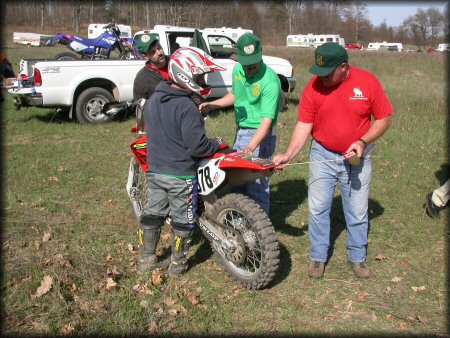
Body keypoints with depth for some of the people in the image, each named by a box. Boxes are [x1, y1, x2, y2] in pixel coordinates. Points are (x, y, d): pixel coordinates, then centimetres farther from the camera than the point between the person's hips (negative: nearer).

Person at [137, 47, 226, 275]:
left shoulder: (153, 99, 5)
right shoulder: (187, 107, -22)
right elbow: (197, 146, -24)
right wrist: (218, 144, -7)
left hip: (154, 169, 7)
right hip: (180, 175, -7)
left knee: (153, 213, 17)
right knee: (182, 219, 9)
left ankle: (146, 260, 27)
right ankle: (177, 263, 22)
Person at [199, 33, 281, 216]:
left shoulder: (269, 81, -24)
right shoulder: (237, 69, 0)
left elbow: (267, 120, -29)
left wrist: (251, 147, -40)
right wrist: (212, 105, 9)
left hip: (259, 134, -8)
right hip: (241, 130, 8)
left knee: (256, 182, -6)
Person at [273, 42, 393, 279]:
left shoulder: (368, 82, -11)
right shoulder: (313, 87, -10)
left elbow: (384, 119, -3)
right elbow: (304, 125, -9)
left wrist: (363, 141, -18)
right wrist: (288, 155, -22)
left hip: (356, 158, 0)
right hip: (323, 155, 1)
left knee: (358, 212, 10)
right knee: (317, 209, 4)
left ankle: (357, 257, 29)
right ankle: (318, 257, 22)